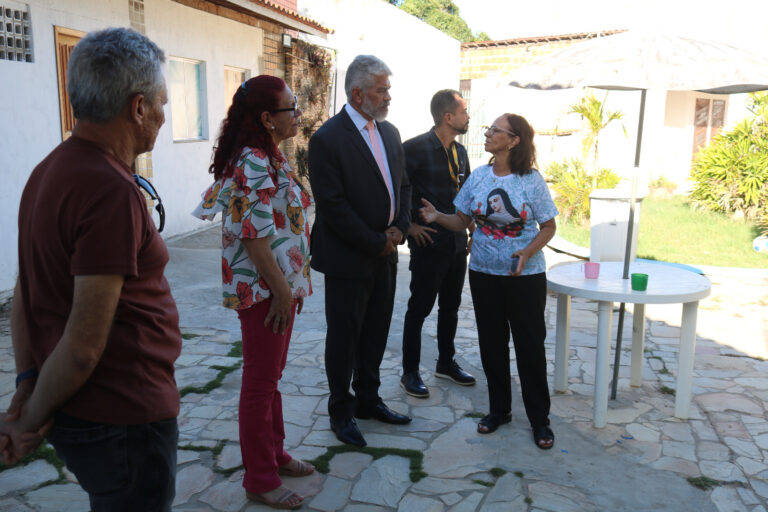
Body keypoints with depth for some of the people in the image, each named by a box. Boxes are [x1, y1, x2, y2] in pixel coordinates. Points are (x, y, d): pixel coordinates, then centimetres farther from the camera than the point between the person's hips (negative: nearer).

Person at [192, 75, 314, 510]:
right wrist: (282, 292, -18)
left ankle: (274, 453, 39)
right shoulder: (254, 165, -21)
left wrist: (290, 287, 16)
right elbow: (255, 238, -23)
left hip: (282, 284, 10)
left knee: (271, 375, 21)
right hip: (264, 290, -10)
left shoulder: (270, 158, 10)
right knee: (261, 383, 5)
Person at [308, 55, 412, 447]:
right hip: (348, 259, -7)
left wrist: (399, 229, -2)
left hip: (385, 254, 7)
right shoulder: (328, 139, -15)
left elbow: (402, 185, 15)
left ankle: (368, 400, 34)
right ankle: (341, 412, 24)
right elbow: (333, 206, -18)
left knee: (376, 333, 17)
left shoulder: (390, 132, 10)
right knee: (344, 338, 7)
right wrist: (376, 243, -14)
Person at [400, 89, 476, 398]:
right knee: (419, 308, 2)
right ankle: (410, 373, 15)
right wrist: (409, 225, -14)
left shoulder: (460, 152, 11)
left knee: (451, 306, 17)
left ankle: (446, 363, 34)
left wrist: (471, 231, 13)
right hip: (428, 243, -7)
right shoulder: (415, 149, -13)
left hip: (457, 244, 8)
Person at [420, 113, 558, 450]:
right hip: (484, 273, 4)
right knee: (491, 343, 12)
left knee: (530, 345, 3)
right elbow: (462, 221, 6)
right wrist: (437, 217, -13)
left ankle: (539, 418, 19)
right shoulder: (478, 176, 3)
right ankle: (499, 409, 30)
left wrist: (528, 252, -19)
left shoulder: (532, 180, -7)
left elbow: (548, 226, -2)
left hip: (525, 276, -3)